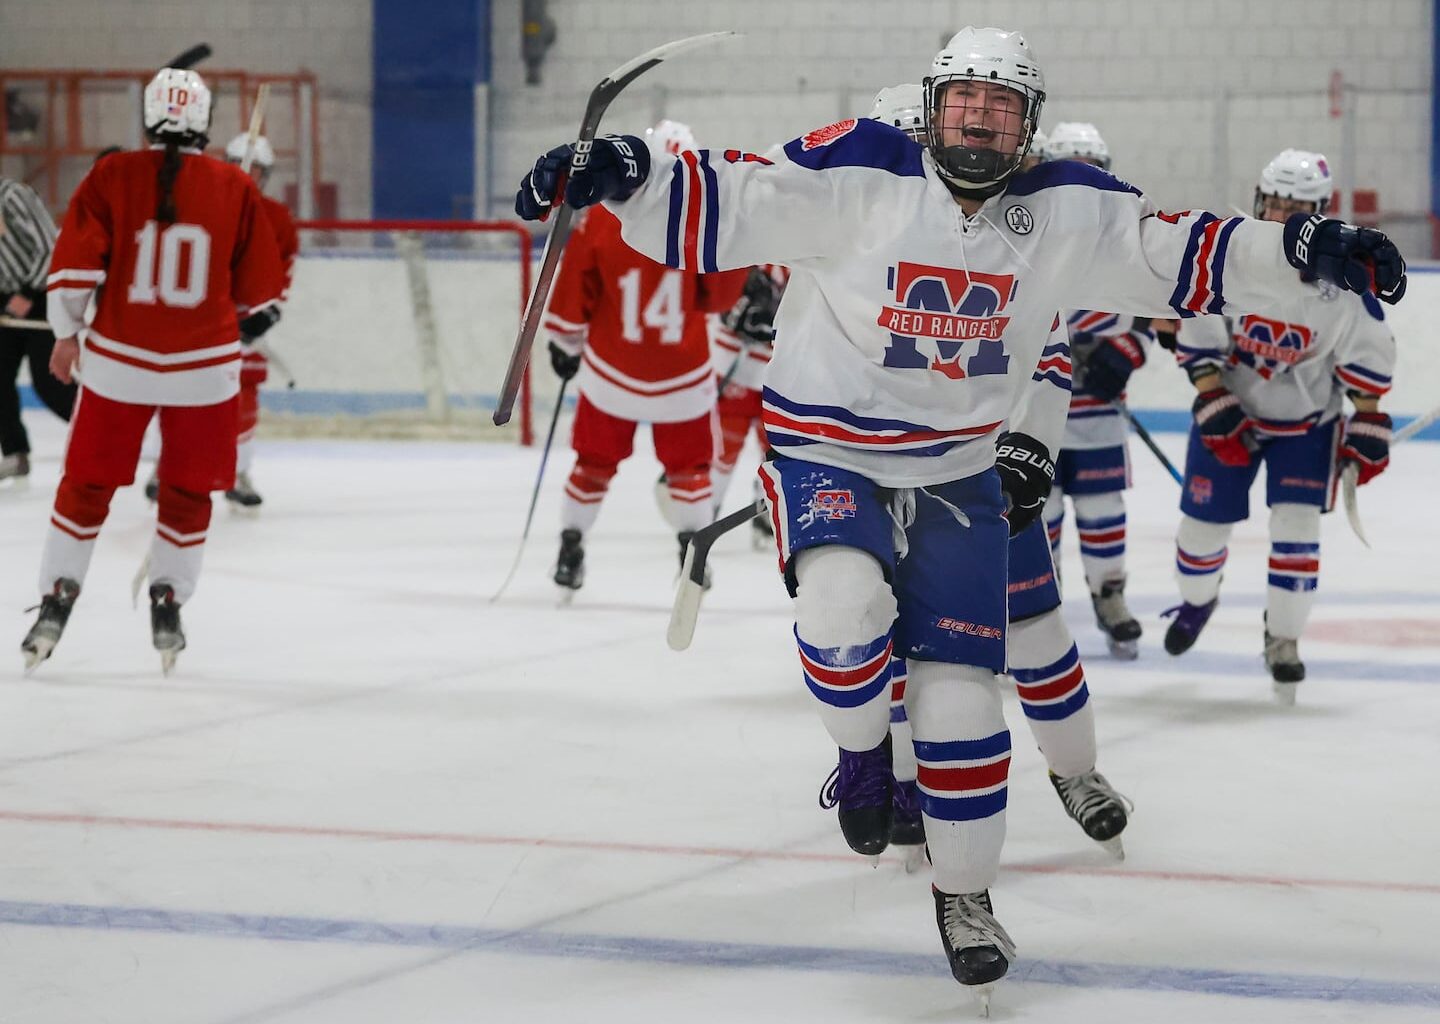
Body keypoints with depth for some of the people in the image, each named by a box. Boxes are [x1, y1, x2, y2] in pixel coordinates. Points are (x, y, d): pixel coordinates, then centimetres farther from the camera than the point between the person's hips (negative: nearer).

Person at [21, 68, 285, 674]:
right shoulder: (236, 191, -2)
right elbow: (259, 287, 3)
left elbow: (75, 264, -7)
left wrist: (66, 335, 7)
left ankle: (56, 602, 10)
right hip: (205, 367, 0)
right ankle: (167, 607, 12)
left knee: (87, 485, 12)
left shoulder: (111, 177, -4)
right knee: (188, 493, 14)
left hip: (118, 362, 0)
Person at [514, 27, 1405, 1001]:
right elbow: (720, 205, -19)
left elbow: (1175, 254, -2)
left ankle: (965, 894, 22)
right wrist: (623, 173, -36)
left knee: (959, 691, 1)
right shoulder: (857, 173, -17)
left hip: (960, 474, 3)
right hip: (827, 452, -3)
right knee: (845, 600, -32)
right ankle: (862, 756, 1)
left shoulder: (1065, 210, -5)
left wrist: (1303, 252, -13)